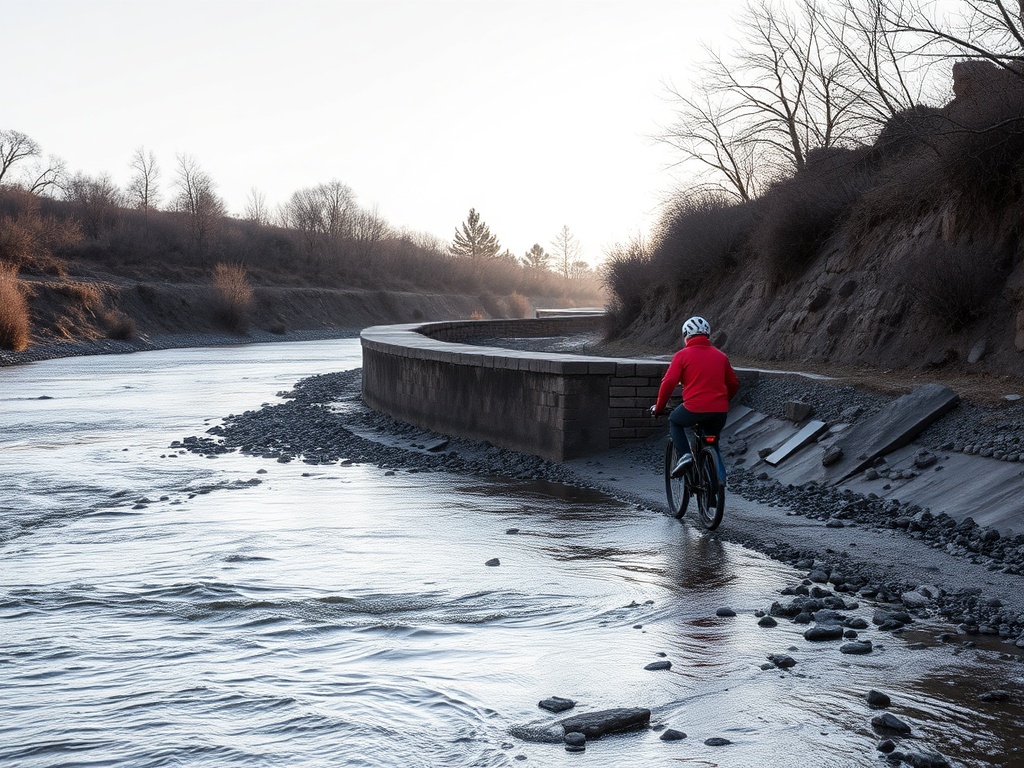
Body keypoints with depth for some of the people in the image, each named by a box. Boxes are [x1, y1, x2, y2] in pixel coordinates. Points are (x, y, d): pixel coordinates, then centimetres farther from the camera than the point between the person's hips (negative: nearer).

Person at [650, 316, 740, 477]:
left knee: (674, 421, 26)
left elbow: (668, 382, -6)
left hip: (694, 408, -4)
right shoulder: (721, 356, 14)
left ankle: (684, 455, 4)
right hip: (720, 412, 4)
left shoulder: (683, 355, 2)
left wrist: (659, 408, 6)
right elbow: (734, 384, 18)